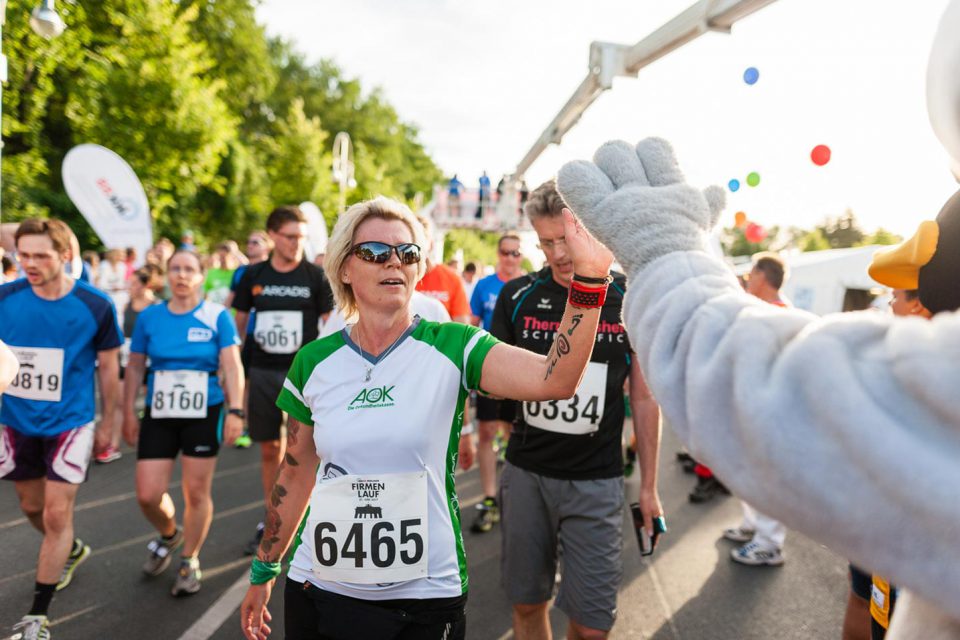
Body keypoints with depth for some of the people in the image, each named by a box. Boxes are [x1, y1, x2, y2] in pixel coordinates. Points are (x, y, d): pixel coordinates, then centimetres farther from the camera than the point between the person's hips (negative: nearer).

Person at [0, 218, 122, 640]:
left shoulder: (95, 305, -14)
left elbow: (108, 368, -2)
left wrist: (107, 423, 3)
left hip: (70, 423, -3)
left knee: (56, 514, -3)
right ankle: (71, 550, 50)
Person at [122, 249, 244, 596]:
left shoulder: (218, 316, -5)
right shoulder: (149, 317, 3)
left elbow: (232, 367, -8)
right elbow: (135, 367, 9)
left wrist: (235, 411, -17)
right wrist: (129, 413, 7)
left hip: (204, 416, -2)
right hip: (159, 416, 3)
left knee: (196, 492, 5)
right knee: (148, 495, 0)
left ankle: (189, 561, 26)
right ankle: (168, 535, 34)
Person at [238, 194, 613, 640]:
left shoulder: (452, 348, -10)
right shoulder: (313, 363, -2)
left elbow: (555, 380, -27)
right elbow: (297, 473, 9)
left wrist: (589, 277, -37)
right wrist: (263, 571, 15)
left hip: (424, 600, -2)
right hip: (318, 590, 2)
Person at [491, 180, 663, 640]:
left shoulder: (629, 300, -3)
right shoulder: (517, 297, -2)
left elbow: (644, 399, 3)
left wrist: (648, 486, 4)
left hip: (596, 480, -1)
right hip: (526, 472, 1)